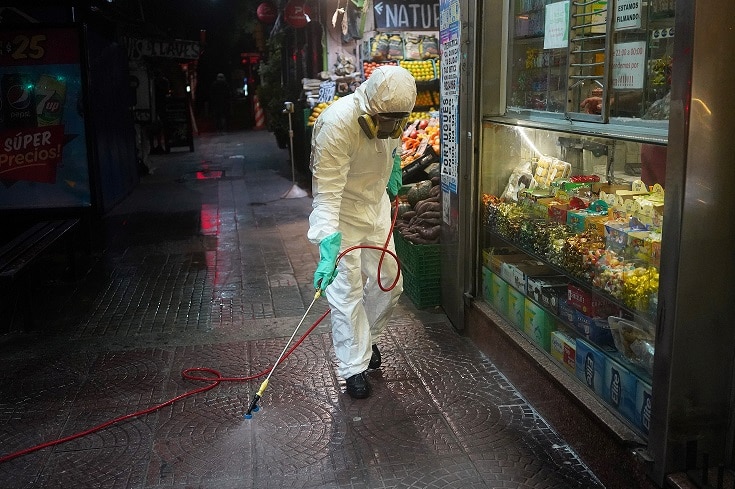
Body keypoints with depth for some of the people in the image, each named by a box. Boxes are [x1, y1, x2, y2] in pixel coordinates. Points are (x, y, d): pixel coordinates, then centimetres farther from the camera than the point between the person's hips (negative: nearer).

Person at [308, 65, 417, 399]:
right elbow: (327, 193, -36)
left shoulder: (392, 111, -12)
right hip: (341, 211, -6)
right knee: (347, 290, -4)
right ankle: (354, 367, 10)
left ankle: (367, 337, 37)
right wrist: (328, 246, -43)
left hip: (377, 206, 7)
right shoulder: (336, 125, -33)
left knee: (389, 282, 12)